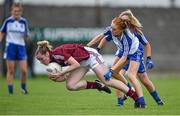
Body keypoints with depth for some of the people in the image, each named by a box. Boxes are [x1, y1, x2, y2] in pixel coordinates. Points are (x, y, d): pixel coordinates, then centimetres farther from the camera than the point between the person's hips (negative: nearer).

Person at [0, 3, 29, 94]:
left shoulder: (24, 21, 3)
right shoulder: (8, 21, 0)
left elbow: (26, 35, 8)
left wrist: (26, 35, -14)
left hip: (21, 46, 1)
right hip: (10, 46, -1)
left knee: (24, 70, -6)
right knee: (10, 70, 0)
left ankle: (23, 87, 17)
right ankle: (10, 89, 7)